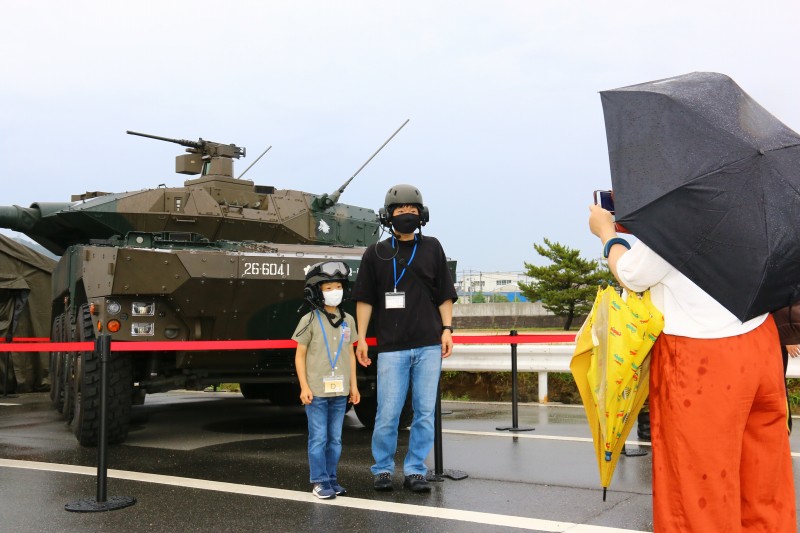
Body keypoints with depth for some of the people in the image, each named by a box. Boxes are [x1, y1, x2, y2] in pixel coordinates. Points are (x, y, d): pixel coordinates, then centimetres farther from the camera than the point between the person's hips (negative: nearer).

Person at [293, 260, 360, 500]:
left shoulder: (348, 321, 9)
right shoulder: (310, 321, -4)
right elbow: (300, 356, -2)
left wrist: (353, 385, 13)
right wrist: (304, 387, -8)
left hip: (339, 391, 4)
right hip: (316, 391, -4)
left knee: (335, 439, 10)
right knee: (318, 438, -1)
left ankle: (331, 479, 20)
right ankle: (319, 482, 7)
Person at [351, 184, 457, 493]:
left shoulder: (432, 248, 12)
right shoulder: (376, 253, 9)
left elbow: (444, 294, 13)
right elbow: (365, 299, 8)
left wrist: (447, 329, 2)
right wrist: (361, 338, 2)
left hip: (429, 346, 2)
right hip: (391, 347, -1)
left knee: (425, 412, 3)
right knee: (388, 413, -2)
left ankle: (415, 471, 14)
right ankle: (382, 469, 15)